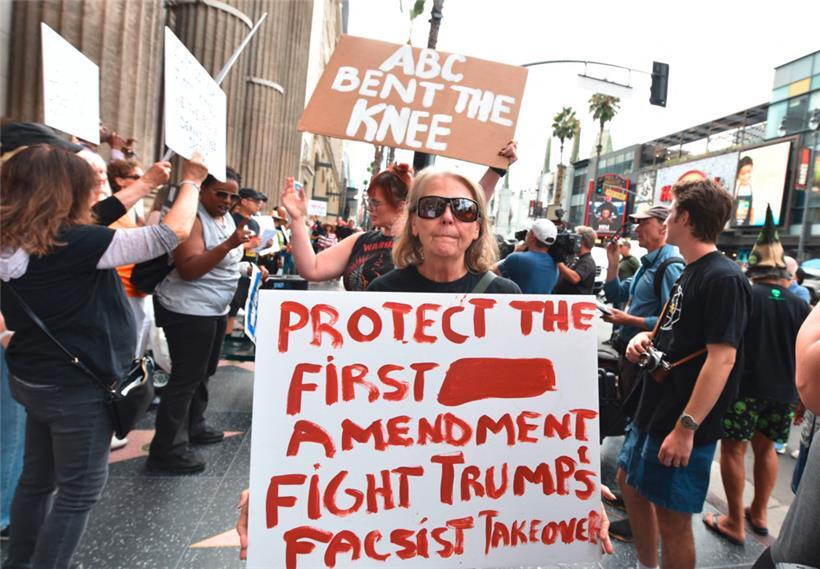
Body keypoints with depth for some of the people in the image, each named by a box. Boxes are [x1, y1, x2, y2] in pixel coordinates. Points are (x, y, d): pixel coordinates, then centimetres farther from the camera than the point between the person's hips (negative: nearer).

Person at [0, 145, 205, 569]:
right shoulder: (77, 244, -25)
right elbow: (173, 233, -26)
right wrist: (192, 181, -9)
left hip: (34, 379, 9)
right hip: (77, 387, -9)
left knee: (37, 479, 23)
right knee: (80, 489, 8)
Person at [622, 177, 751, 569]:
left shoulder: (724, 279, -18)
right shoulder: (690, 273, 11)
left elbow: (722, 358, -24)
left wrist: (687, 426, -26)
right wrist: (646, 337, 0)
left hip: (681, 423, -10)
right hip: (653, 411, 10)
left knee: (672, 518, 4)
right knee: (633, 489, 22)